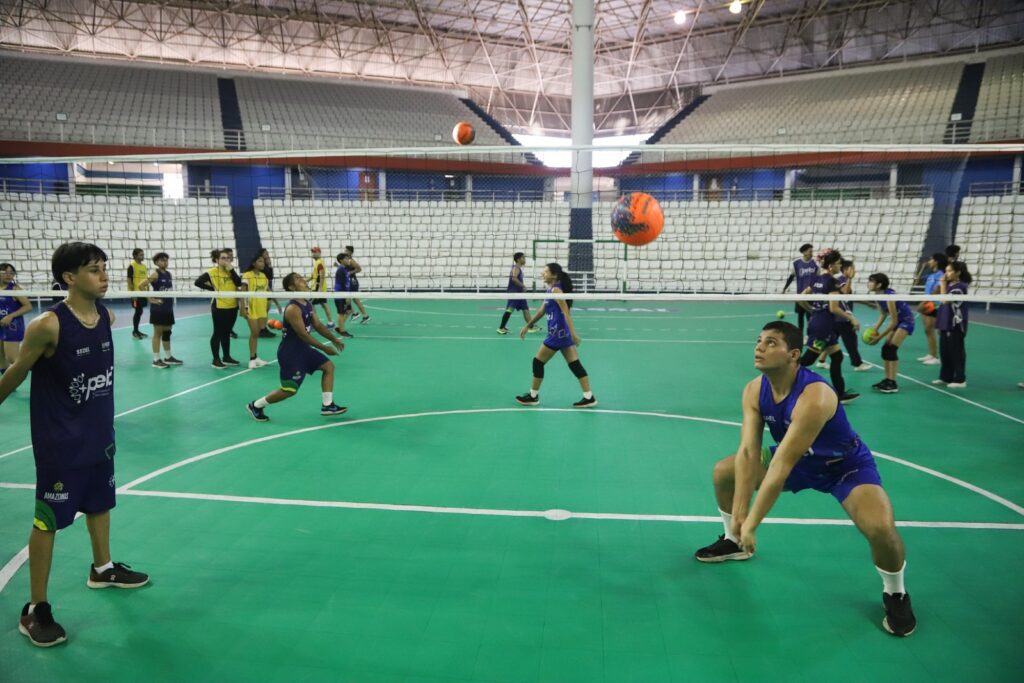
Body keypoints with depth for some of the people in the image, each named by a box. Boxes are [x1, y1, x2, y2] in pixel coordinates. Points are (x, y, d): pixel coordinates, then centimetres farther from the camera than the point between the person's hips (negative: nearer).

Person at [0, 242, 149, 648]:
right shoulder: (47, 326, -23)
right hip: (59, 439, -6)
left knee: (99, 501, 22)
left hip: (99, 432, 7)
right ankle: (35, 610, 16)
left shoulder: (107, 317, -3)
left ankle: (102, 568, 44)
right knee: (48, 520, 3)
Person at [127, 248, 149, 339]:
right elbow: (129, 281, -12)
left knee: (140, 311, 11)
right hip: (136, 292, -7)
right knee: (138, 311, -4)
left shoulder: (144, 266, 13)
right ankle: (134, 331, 6)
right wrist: (133, 292, -16)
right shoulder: (132, 266, -9)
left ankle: (137, 330, 20)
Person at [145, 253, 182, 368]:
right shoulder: (155, 274, -11)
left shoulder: (168, 274, 11)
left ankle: (168, 357, 23)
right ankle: (156, 360, 4)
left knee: (167, 332, 13)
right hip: (158, 308, -7)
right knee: (158, 333, -2)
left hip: (168, 307, 7)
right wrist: (151, 299, -15)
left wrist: (172, 300, 9)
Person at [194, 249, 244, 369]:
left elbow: (239, 283, -8)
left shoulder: (230, 271, 7)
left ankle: (226, 357, 26)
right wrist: (212, 289, -12)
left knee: (227, 333, 15)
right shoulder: (212, 272, -8)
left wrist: (231, 269, -11)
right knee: (218, 333, 1)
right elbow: (198, 282, -13)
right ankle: (216, 359, 9)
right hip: (219, 307, -5)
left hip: (232, 306, 5)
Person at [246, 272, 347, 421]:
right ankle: (255, 406, 14)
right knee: (290, 390, -4)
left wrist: (334, 340, 6)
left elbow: (318, 325, 13)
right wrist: (324, 348, -21)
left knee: (328, 366, 9)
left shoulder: (308, 304, 6)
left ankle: (327, 406, 14)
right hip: (290, 353, -10)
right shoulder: (293, 309, -24)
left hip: (303, 349, 10)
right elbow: (303, 334, -25)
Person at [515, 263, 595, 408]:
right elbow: (541, 311, 24)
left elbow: (566, 312, -21)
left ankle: (533, 396, 16)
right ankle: (589, 397, 6)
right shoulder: (551, 290, 15)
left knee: (538, 362, 4)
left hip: (558, 333, -9)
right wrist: (527, 326, 29)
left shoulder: (556, 290, -13)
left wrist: (573, 333, -28)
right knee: (575, 365, 6)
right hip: (562, 333, 9)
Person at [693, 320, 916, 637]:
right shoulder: (754, 390, -17)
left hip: (847, 466, -6)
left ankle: (895, 594, 3)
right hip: (799, 461, 6)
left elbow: (781, 465, -40)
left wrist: (751, 524, -37)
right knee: (723, 472, 0)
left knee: (881, 528, -31)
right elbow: (748, 452, -20)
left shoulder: (814, 397, -39)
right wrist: (739, 513, -26)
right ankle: (733, 541, 28)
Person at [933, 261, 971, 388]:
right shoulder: (949, 285, 12)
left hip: (956, 325, -9)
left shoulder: (960, 286, -13)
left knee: (956, 352, -2)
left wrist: (943, 284, -15)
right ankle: (945, 377, 22)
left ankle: (960, 380, 5)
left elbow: (945, 300, -23)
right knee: (944, 352, 13)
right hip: (946, 324, 9)